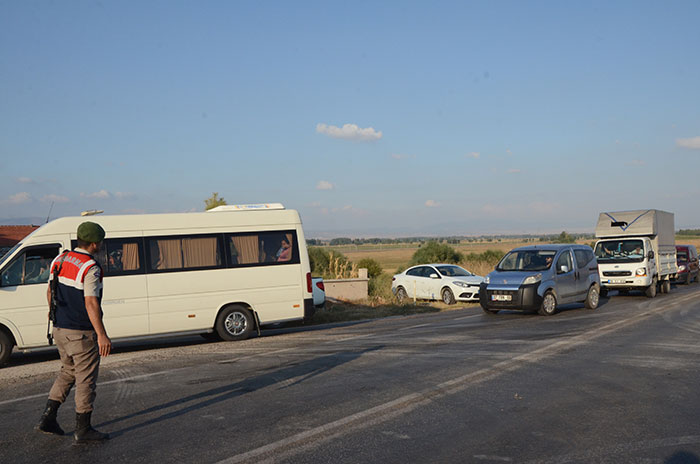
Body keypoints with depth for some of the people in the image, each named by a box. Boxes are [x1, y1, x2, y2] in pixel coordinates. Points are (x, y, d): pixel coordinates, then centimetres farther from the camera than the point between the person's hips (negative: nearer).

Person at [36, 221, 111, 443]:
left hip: (60, 329, 8)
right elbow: (91, 303, -24)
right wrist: (102, 335, -25)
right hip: (81, 333, -8)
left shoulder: (60, 260, 7)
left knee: (68, 371, 22)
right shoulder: (90, 268, -19)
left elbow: (50, 292, 16)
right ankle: (83, 429, 8)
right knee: (86, 379, 2)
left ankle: (48, 418, 20)